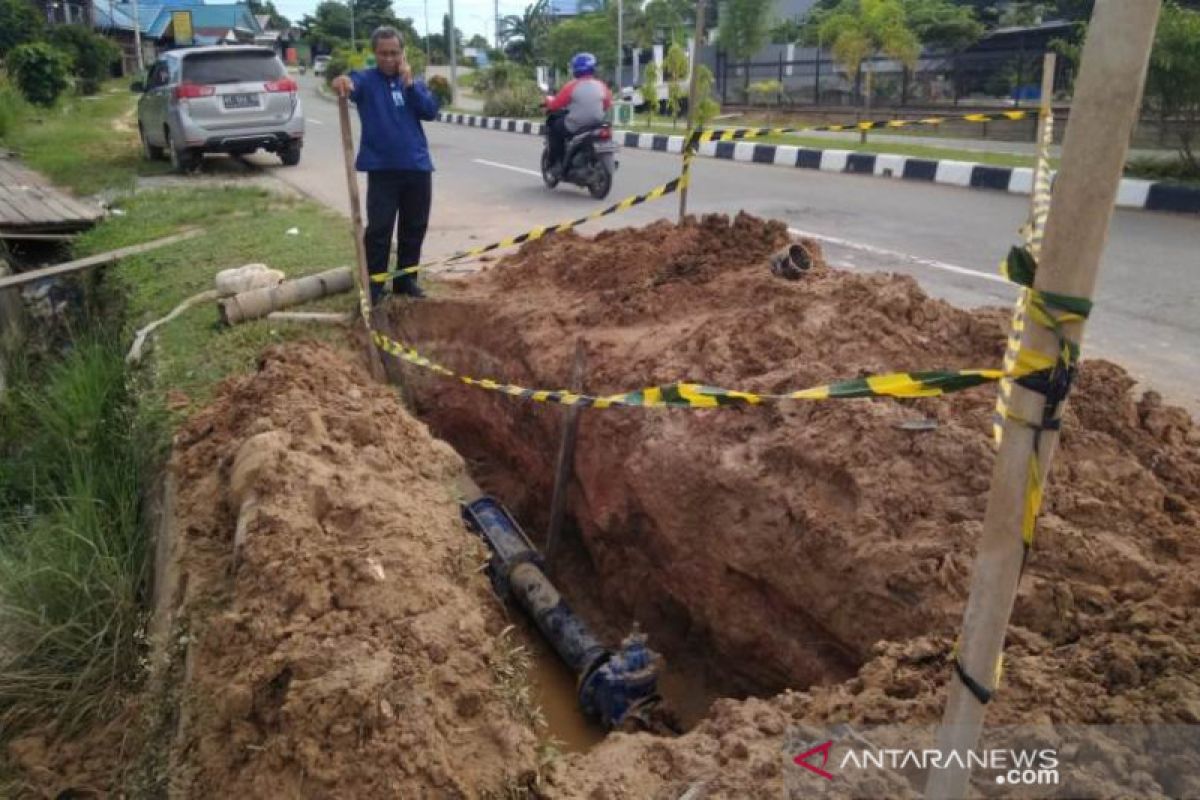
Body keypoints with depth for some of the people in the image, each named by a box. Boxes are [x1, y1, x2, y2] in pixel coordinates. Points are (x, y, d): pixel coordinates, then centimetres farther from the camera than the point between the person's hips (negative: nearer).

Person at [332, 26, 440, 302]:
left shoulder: (413, 82, 12)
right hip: (382, 168, -4)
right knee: (379, 229, -4)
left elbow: (431, 111, -2)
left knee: (414, 228, 11)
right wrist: (342, 80, -46)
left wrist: (410, 83, -11)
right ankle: (372, 285, 3)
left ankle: (406, 280, 23)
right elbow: (351, 83, -23)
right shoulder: (366, 80, 0)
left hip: (417, 166, 4)